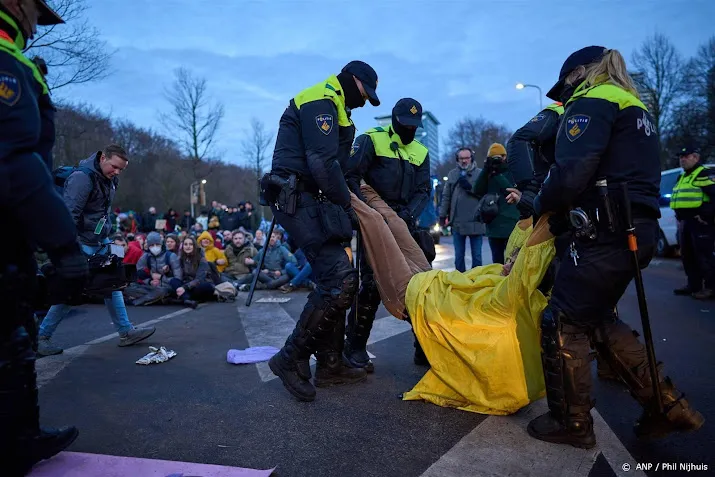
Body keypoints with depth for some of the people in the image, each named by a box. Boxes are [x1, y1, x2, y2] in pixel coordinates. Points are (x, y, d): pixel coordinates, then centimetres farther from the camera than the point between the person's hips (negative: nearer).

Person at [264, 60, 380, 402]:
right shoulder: (320, 101, -7)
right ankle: (291, 359, -6)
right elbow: (321, 163, -19)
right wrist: (346, 205, -12)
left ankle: (329, 364, 17)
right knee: (339, 279, -19)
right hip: (298, 200, -11)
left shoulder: (330, 108, 27)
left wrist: (345, 200, 9)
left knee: (337, 279, 9)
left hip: (309, 201, 11)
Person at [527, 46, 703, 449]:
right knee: (597, 318, 20)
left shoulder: (593, 101, -5)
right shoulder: (634, 107, 25)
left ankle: (571, 423, 11)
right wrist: (557, 222, 17)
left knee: (563, 321, 0)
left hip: (607, 233, -10)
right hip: (638, 229, 10)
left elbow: (572, 173, -20)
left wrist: (539, 205, 0)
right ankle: (667, 404, 23)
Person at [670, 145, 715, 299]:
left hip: (700, 222, -10)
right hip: (686, 222, 10)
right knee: (687, 254, 12)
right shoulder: (682, 177, 22)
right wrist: (679, 219, 19)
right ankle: (693, 285, 20)